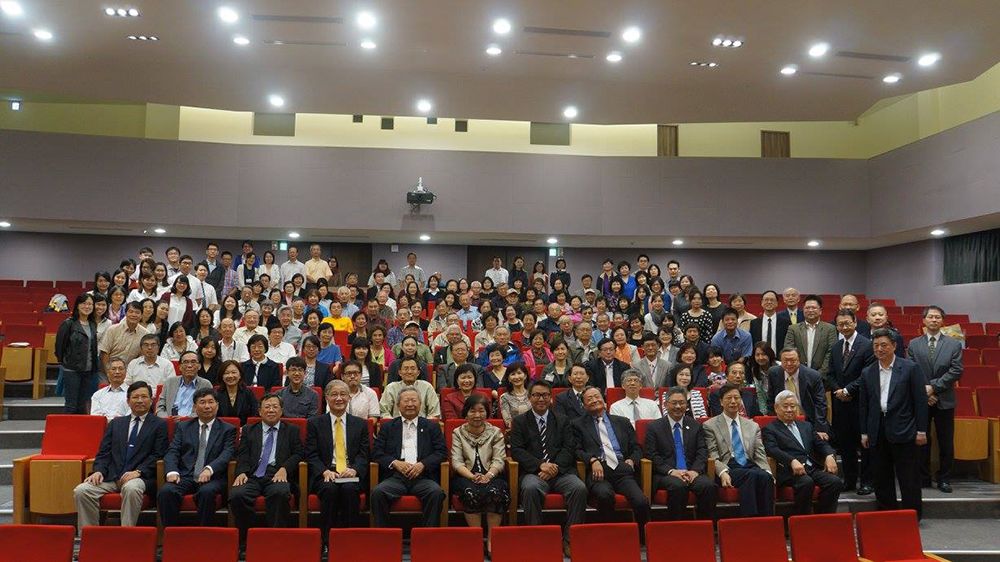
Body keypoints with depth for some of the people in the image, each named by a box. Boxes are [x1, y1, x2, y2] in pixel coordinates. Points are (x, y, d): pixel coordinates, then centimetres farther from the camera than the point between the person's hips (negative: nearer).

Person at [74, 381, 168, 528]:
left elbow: (157, 455, 0)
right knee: (80, 491, -20)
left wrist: (138, 472, -15)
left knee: (131, 488, -37)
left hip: (140, 477, -4)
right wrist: (99, 471, -5)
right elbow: (104, 453, 15)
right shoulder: (115, 423, 22)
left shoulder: (159, 425, 10)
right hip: (111, 477, 4)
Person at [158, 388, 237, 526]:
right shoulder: (183, 427, 20)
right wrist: (172, 472, -14)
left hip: (211, 477, -2)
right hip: (185, 477, 2)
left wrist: (209, 469, -23)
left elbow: (226, 455, -3)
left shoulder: (227, 429, 12)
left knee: (207, 492, -35)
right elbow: (172, 452, 8)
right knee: (165, 492, -28)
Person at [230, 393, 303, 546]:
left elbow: (298, 454, 10)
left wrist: (284, 468, -10)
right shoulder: (249, 431, 24)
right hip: (252, 476, 2)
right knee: (236, 495, -30)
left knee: (280, 493, -36)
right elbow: (242, 455, 12)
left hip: (277, 475, -1)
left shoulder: (292, 430, 21)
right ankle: (246, 542, -15)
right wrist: (241, 472, -9)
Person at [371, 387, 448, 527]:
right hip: (396, 476, 0)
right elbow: (376, 452, 10)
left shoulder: (432, 426, 18)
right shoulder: (387, 426, 19)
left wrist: (422, 464, -8)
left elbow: (442, 452, 9)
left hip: (423, 476, 0)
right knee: (378, 492, -29)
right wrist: (395, 463, -8)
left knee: (436, 493, -31)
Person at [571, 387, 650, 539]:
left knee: (641, 502, -27)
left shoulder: (622, 422, 27)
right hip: (598, 470, -2)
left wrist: (631, 460, 2)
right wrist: (593, 460, -11)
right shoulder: (578, 424, 19)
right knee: (605, 494, -37)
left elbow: (636, 448, 24)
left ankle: (642, 539, -5)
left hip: (622, 469, 2)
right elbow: (577, 450, 7)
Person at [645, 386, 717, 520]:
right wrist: (671, 471, -15)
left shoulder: (696, 426, 17)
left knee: (709, 485, -28)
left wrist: (695, 471, -11)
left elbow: (702, 452, 8)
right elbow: (652, 455, 0)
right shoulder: (654, 427, 9)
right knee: (678, 486, -35)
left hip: (692, 473, 3)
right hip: (665, 474, -3)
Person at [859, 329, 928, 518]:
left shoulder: (910, 368, -2)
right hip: (877, 434, 4)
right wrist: (864, 432, 9)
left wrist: (921, 430, -6)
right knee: (882, 479, 10)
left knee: (909, 478, 2)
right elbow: (863, 405, 12)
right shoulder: (867, 373, 9)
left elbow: (920, 400, -3)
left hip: (903, 431, -4)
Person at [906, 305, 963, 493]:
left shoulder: (954, 345, 3)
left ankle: (944, 479, 17)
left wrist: (933, 386, -14)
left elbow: (956, 371, -6)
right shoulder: (913, 344, 5)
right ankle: (923, 478, 16)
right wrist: (923, 392, -11)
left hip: (944, 400, 0)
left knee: (946, 442, 5)